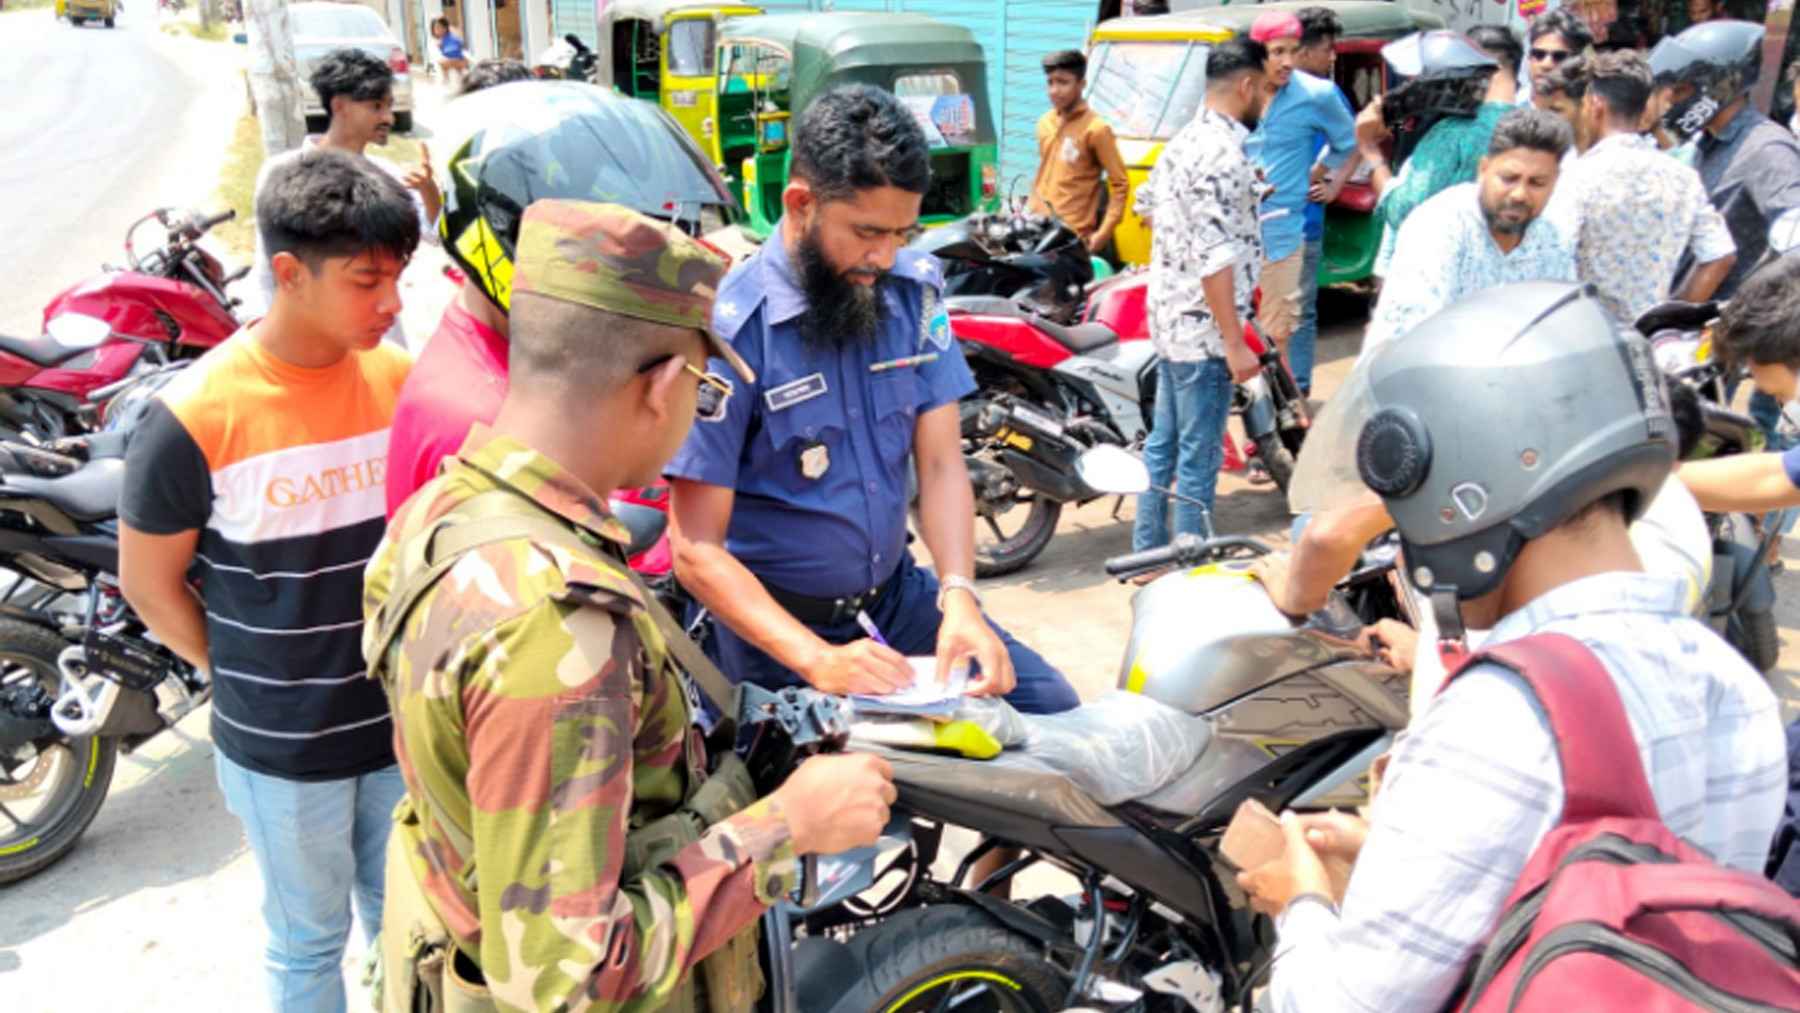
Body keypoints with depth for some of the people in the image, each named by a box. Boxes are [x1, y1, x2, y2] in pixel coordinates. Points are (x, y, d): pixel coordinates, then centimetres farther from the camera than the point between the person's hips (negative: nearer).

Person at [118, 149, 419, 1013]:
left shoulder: (405, 382, -8)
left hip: (405, 722, 3)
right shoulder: (193, 419, -19)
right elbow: (149, 586, -7)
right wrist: (253, 684, -2)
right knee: (310, 943, 19)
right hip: (282, 747, -3)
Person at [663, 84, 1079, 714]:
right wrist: (818, 659, -30)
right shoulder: (730, 330, -19)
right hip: (772, 621, -5)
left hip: (897, 594, 5)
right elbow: (698, 550, -19)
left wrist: (959, 597, -21)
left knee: (1050, 704, -1)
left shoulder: (913, 291, -2)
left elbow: (940, 463, -3)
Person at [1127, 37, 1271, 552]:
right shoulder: (1223, 153, -19)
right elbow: (1215, 258, -24)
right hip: (1204, 327, -10)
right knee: (1199, 458, -2)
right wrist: (1235, 342, -22)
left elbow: (1147, 202, 26)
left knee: (1163, 443, 16)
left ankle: (1148, 554, 26)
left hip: (1171, 317, 10)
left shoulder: (1186, 140, 10)